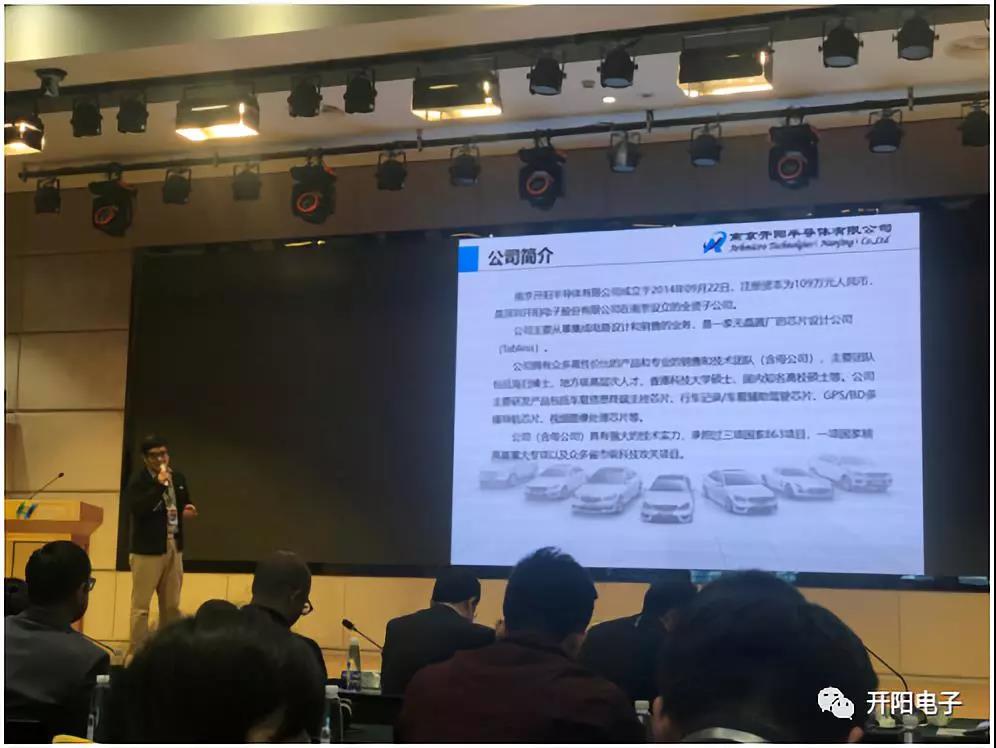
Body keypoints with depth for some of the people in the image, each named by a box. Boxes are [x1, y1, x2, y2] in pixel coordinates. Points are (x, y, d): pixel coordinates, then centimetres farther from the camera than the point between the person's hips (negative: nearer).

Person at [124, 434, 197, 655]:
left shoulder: (178, 478, 9)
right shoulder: (138, 482, -11)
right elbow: (136, 509, -27)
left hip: (174, 547, 6)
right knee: (141, 605, -3)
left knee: (171, 605, 15)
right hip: (147, 549, -6)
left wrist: (188, 511, 0)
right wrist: (159, 484, -28)